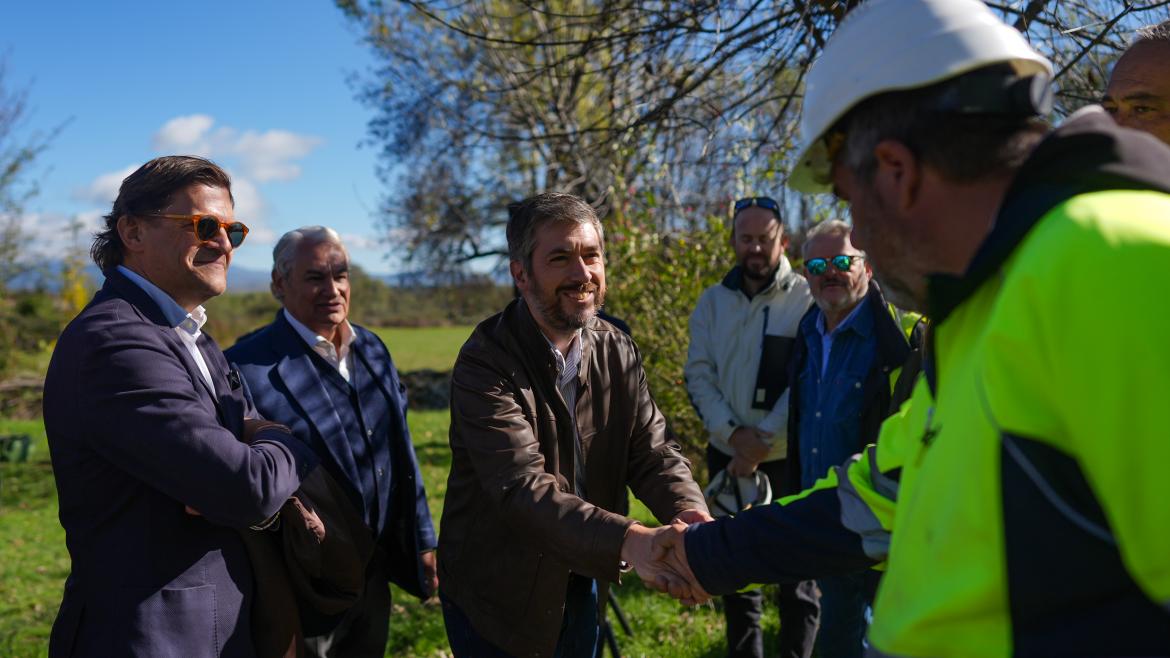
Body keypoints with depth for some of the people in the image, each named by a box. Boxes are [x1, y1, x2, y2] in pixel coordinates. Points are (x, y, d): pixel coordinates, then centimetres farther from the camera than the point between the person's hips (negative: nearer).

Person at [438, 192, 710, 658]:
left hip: (582, 583, 5)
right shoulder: (485, 362, -22)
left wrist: (689, 512, -29)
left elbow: (651, 449, -7)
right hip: (497, 594, -5)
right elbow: (522, 486, -32)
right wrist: (627, 541, -45)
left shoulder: (617, 350, -2)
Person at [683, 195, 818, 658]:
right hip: (727, 457, 4)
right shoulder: (713, 301, 6)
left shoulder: (806, 299, -7)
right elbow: (697, 374, 0)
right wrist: (732, 433, -13)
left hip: (788, 457, -4)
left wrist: (764, 440, -18)